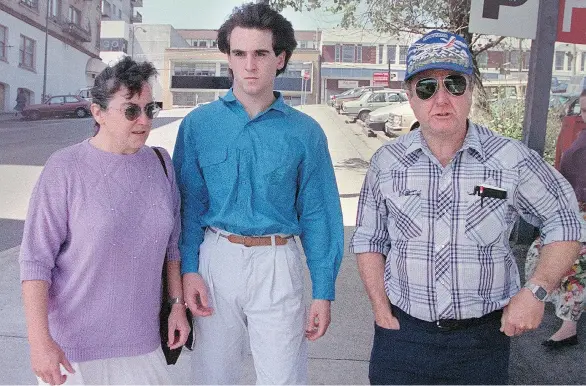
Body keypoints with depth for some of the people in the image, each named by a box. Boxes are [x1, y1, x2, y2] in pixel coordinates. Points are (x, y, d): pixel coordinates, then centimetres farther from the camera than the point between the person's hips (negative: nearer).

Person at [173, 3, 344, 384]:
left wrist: (323, 293, -3)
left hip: (277, 265, -1)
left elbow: (318, 215, -1)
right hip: (216, 257, 1)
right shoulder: (199, 123, 1)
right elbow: (188, 202, 3)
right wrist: (188, 267, -7)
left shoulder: (305, 132, -2)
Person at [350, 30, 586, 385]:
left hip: (484, 338, -1)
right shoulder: (386, 162, -3)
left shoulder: (512, 159, -9)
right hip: (402, 333, 1)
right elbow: (369, 240, 7)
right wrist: (382, 311, 0)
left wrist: (536, 292, -9)